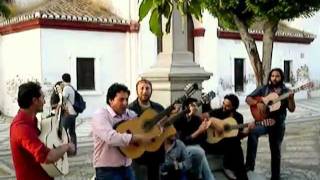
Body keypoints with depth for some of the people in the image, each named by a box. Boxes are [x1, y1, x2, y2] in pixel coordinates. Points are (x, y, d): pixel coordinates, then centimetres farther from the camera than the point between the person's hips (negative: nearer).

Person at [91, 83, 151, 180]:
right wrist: (139, 138, -27)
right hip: (107, 170, -7)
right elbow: (111, 138, -30)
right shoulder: (100, 115, -14)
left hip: (127, 167, 7)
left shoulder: (130, 114, 6)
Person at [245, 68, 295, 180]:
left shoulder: (286, 91, 2)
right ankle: (249, 164, -30)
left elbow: (292, 109, -3)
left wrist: (291, 98, -21)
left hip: (278, 124, 1)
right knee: (253, 132, -33)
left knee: (275, 150, 9)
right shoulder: (263, 89, 2)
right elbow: (248, 99, -2)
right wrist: (257, 103, -20)